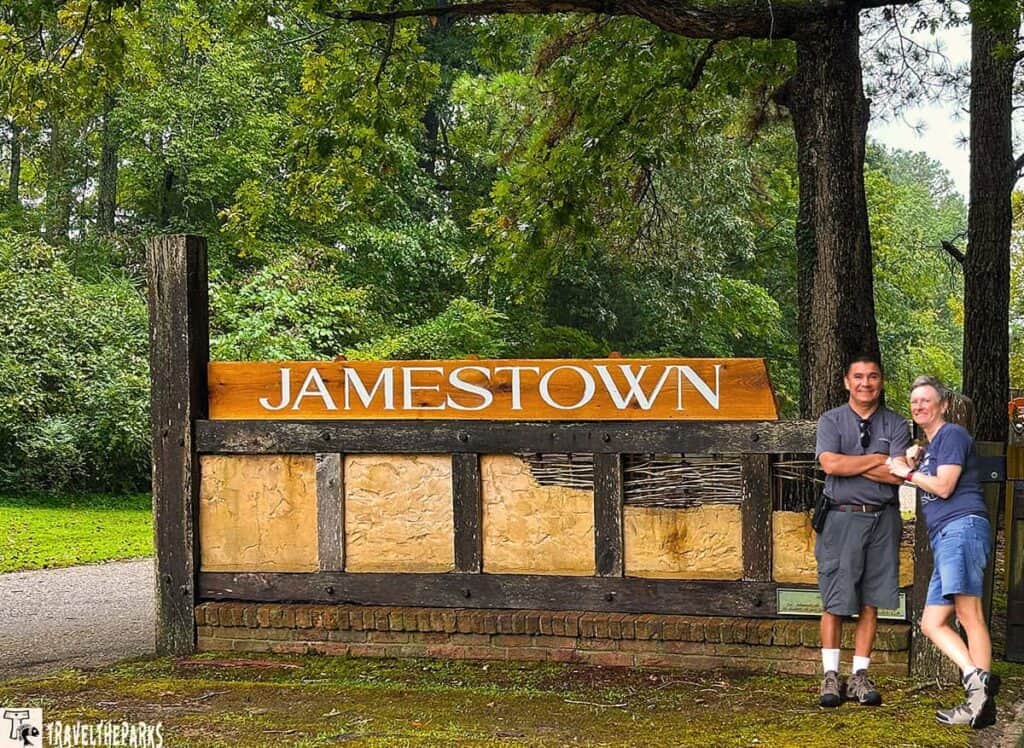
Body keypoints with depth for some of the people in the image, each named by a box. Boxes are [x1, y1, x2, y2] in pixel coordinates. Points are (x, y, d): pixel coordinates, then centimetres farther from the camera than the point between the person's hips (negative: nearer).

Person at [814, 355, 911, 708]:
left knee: (870, 603, 4)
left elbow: (897, 475, -7)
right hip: (841, 518, -2)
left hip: (882, 520, 2)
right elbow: (829, 464, -13)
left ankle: (860, 675, 11)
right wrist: (876, 460, -7)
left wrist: (850, 464, -8)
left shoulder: (896, 425, 8)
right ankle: (831, 676, 6)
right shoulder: (831, 421, 4)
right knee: (834, 602, -1)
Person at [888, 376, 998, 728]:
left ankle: (981, 692, -30)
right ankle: (976, 679, -11)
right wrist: (913, 465, 16)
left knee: (968, 612, -22)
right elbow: (929, 490, 30)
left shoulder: (952, 435, 1)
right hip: (944, 539, 10)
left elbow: (944, 487, -9)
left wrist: (907, 472, 5)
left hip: (961, 527, -10)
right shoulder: (930, 447, 29)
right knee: (932, 623, 2)